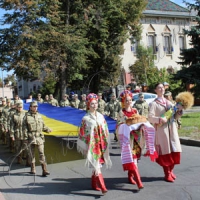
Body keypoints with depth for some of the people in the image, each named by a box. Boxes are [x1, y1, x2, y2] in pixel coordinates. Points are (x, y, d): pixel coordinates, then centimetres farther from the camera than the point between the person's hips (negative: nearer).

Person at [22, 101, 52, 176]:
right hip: (31, 138, -2)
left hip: (39, 137, 2)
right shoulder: (27, 116, -2)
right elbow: (24, 129, -3)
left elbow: (43, 126, 17)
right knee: (31, 154, 9)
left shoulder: (39, 116, 10)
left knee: (41, 153, -4)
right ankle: (33, 169, 24)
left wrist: (47, 129, -2)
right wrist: (25, 139, -7)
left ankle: (44, 170, -6)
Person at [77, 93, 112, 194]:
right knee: (96, 166, -10)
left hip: (101, 144, 5)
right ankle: (102, 187, -12)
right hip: (92, 145, -5)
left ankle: (94, 184, 27)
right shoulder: (86, 118, -4)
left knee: (98, 164, 11)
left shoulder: (101, 116, 9)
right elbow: (82, 133, -2)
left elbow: (105, 130, 14)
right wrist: (83, 147, -3)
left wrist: (106, 143, 12)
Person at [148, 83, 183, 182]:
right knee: (165, 151, -1)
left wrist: (179, 110, -2)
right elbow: (150, 117, -11)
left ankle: (171, 171, 25)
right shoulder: (153, 104, -1)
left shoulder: (169, 102, 15)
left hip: (172, 129, 5)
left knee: (174, 151, 7)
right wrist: (160, 119, -26)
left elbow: (176, 116, 16)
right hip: (161, 130, -5)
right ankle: (167, 174, 10)